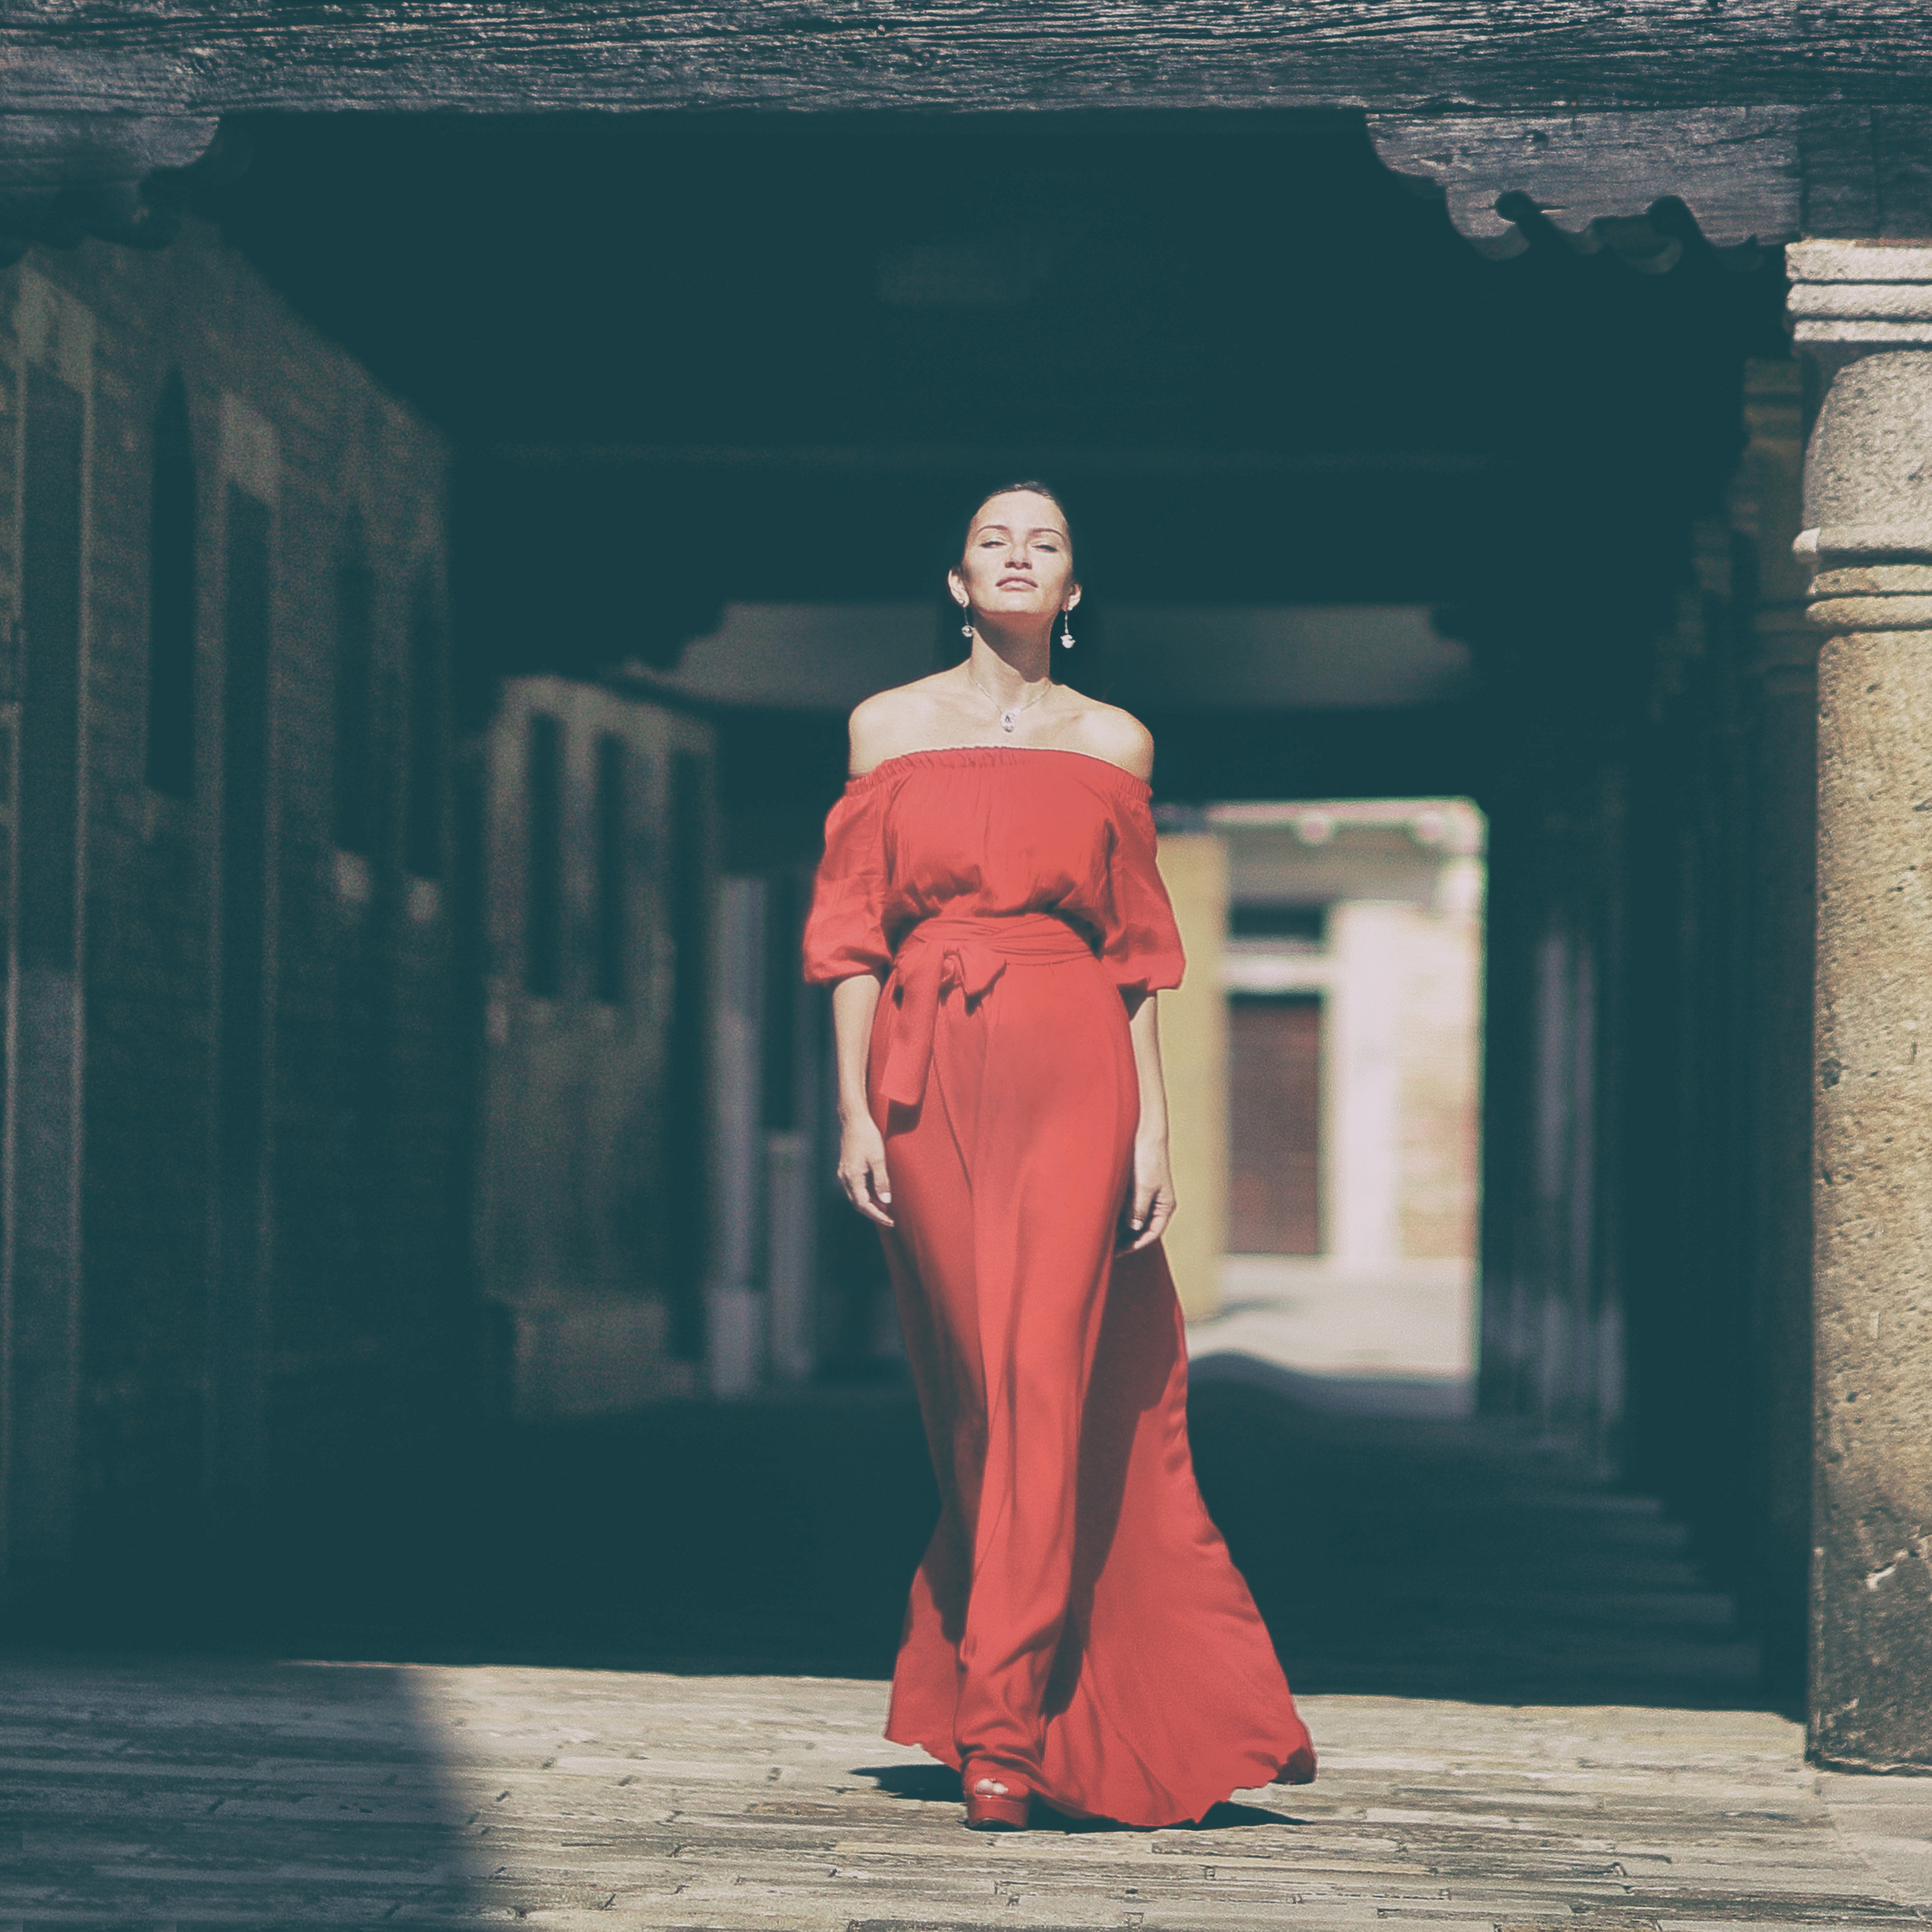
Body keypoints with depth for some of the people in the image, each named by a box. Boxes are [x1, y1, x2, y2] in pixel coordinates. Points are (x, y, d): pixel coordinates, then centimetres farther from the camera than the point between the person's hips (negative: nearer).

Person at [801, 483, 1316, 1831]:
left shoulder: (1114, 744, 11)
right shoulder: (889, 729, 9)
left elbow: (1136, 954, 9)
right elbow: (853, 933, 5)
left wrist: (1154, 1128, 2)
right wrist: (855, 1110, -3)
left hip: (1074, 1075, 0)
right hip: (932, 1076, 0)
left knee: (1046, 1382, -9)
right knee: (977, 1393, 3)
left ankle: (1000, 1733, -9)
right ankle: (1011, 1699, 17)